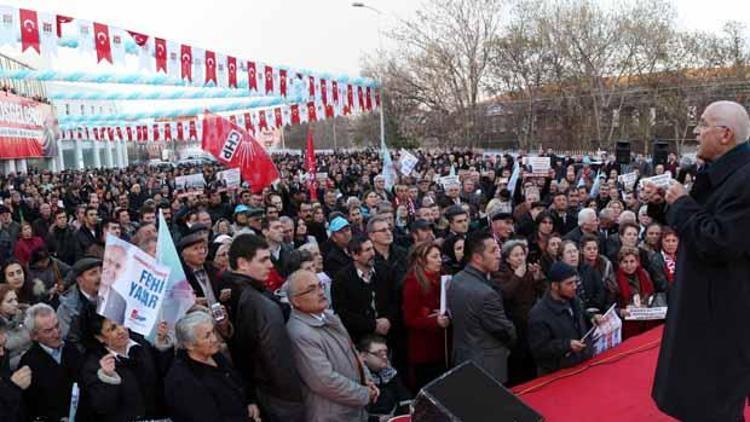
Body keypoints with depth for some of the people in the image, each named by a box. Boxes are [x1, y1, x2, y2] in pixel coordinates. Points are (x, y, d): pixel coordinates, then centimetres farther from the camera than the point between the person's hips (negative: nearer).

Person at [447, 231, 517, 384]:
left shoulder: (456, 280, -2)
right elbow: (506, 332, -16)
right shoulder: (486, 294, -29)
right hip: (487, 369, -9)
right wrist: (511, 342, 6)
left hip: (461, 360, 9)